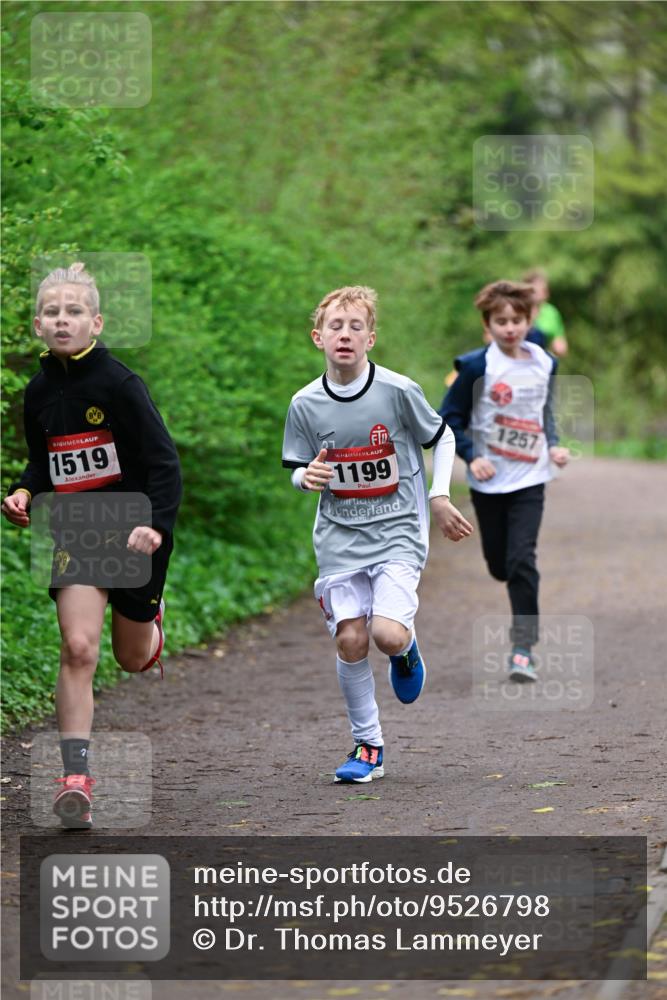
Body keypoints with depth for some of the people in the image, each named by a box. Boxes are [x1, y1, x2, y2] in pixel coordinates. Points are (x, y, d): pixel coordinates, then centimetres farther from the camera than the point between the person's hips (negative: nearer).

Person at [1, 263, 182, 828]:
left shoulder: (119, 384, -15)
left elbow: (164, 462, -14)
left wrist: (157, 527, -27)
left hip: (132, 535, -3)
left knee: (133, 660, 15)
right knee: (78, 649, -17)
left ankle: (149, 617, 53)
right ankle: (76, 779, -16)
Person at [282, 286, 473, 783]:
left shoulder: (398, 391, -9)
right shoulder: (305, 404, -3)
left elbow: (442, 438, 7)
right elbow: (296, 470, 9)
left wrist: (439, 497, 0)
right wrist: (308, 477, -13)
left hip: (397, 533, -2)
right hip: (339, 537, 2)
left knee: (388, 634, -20)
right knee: (350, 641, -5)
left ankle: (406, 650, 19)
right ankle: (368, 746, 12)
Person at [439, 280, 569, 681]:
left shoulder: (544, 364, 2)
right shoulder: (476, 367, -11)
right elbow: (450, 418, -5)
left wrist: (553, 445, 3)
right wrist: (471, 457, -15)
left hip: (530, 478, 1)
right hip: (489, 481, -1)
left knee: (522, 561, -11)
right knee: (499, 564, 8)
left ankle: (524, 648, -8)